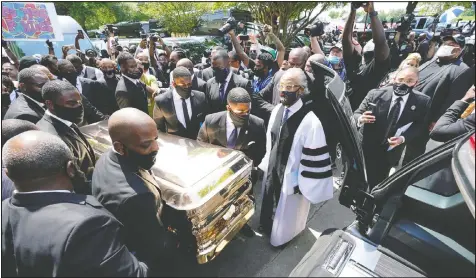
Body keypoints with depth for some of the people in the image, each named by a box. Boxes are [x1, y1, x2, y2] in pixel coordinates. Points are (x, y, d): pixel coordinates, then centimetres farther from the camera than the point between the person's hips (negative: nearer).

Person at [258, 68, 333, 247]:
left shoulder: (310, 122, -28)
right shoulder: (277, 110, -7)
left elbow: (314, 159, -21)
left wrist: (303, 184, -13)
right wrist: (267, 164, 11)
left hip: (292, 178, -5)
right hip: (272, 170, 6)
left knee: (287, 214, 21)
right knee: (269, 204, 29)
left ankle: (282, 236, 52)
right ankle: (268, 227, 59)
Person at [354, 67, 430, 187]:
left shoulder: (422, 101, -7)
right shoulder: (375, 94, -10)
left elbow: (420, 126, -2)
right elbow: (357, 114, -6)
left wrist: (403, 138, -20)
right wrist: (360, 119, -31)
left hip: (390, 152, 1)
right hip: (366, 148, -1)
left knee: (376, 185, 15)